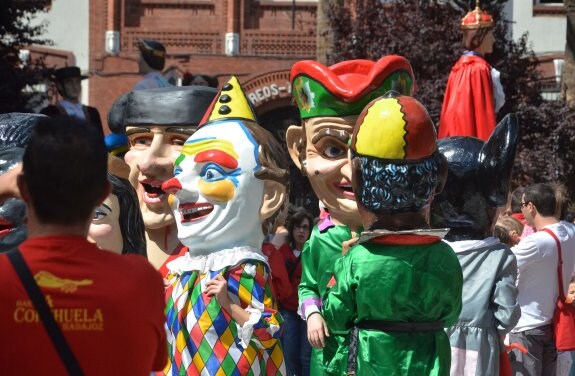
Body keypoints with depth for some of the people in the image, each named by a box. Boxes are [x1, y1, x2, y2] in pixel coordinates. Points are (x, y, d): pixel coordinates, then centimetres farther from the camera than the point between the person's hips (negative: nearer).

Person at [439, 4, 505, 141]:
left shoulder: (459, 66, 12)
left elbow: (449, 110, 15)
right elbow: (484, 111, -16)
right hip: (474, 135, -9)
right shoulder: (480, 68, -13)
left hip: (457, 134, 9)